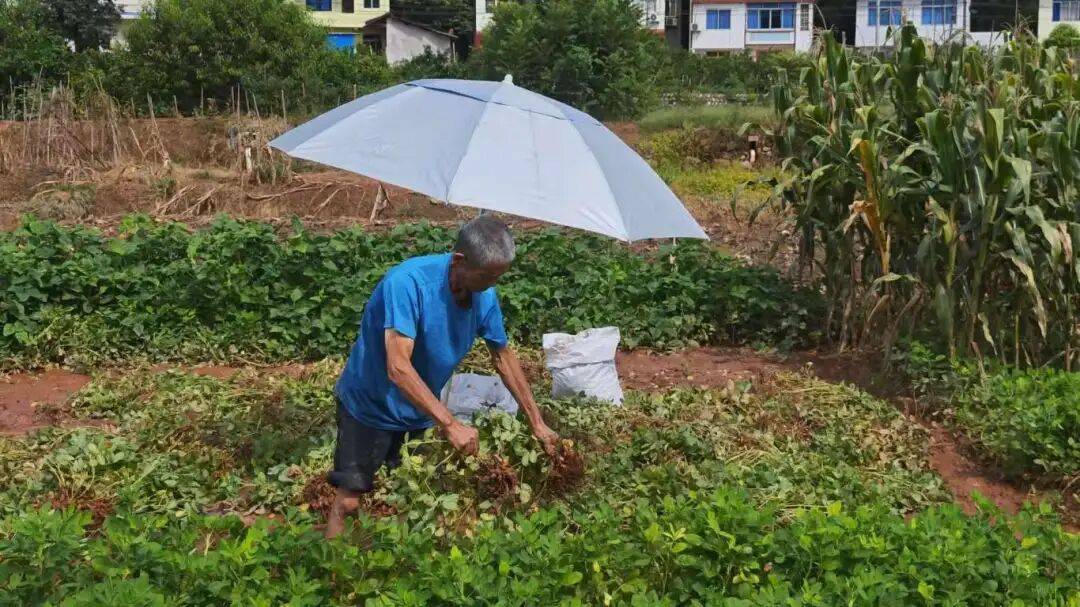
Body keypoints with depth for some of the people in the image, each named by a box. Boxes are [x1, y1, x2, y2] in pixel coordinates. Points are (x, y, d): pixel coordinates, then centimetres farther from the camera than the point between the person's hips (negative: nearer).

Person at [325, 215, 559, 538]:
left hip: (421, 411, 6)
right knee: (349, 500, -7)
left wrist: (537, 423, 3)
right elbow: (398, 368, -38)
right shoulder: (407, 282, -33)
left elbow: (504, 357, 3)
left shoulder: (485, 295, -12)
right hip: (370, 406, -6)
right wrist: (450, 424, -40)